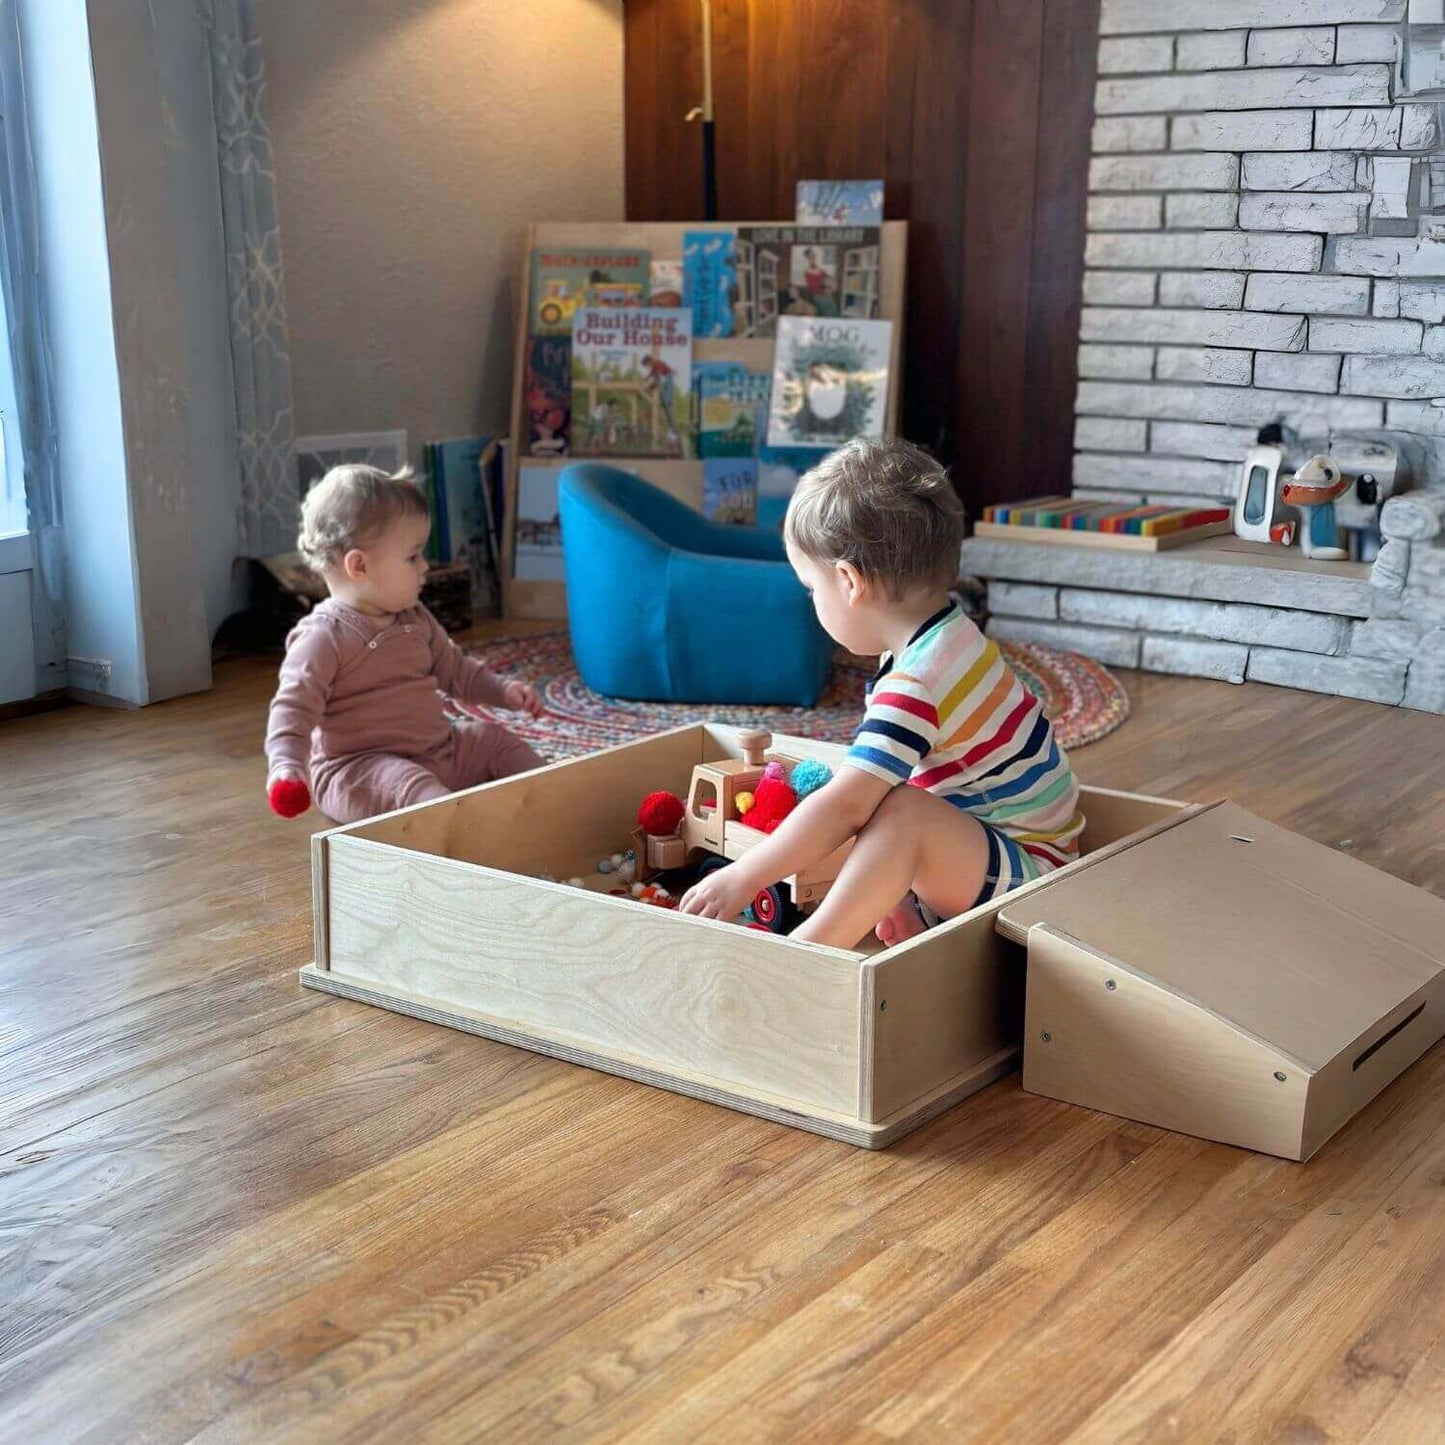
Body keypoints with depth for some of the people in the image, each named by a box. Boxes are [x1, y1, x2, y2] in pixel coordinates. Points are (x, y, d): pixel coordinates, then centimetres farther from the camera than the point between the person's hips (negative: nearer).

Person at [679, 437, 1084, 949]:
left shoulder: (916, 685, -26)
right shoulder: (954, 639, 6)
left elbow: (845, 806, -30)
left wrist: (742, 879, -24)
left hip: (1028, 877, -11)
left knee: (902, 813, -33)